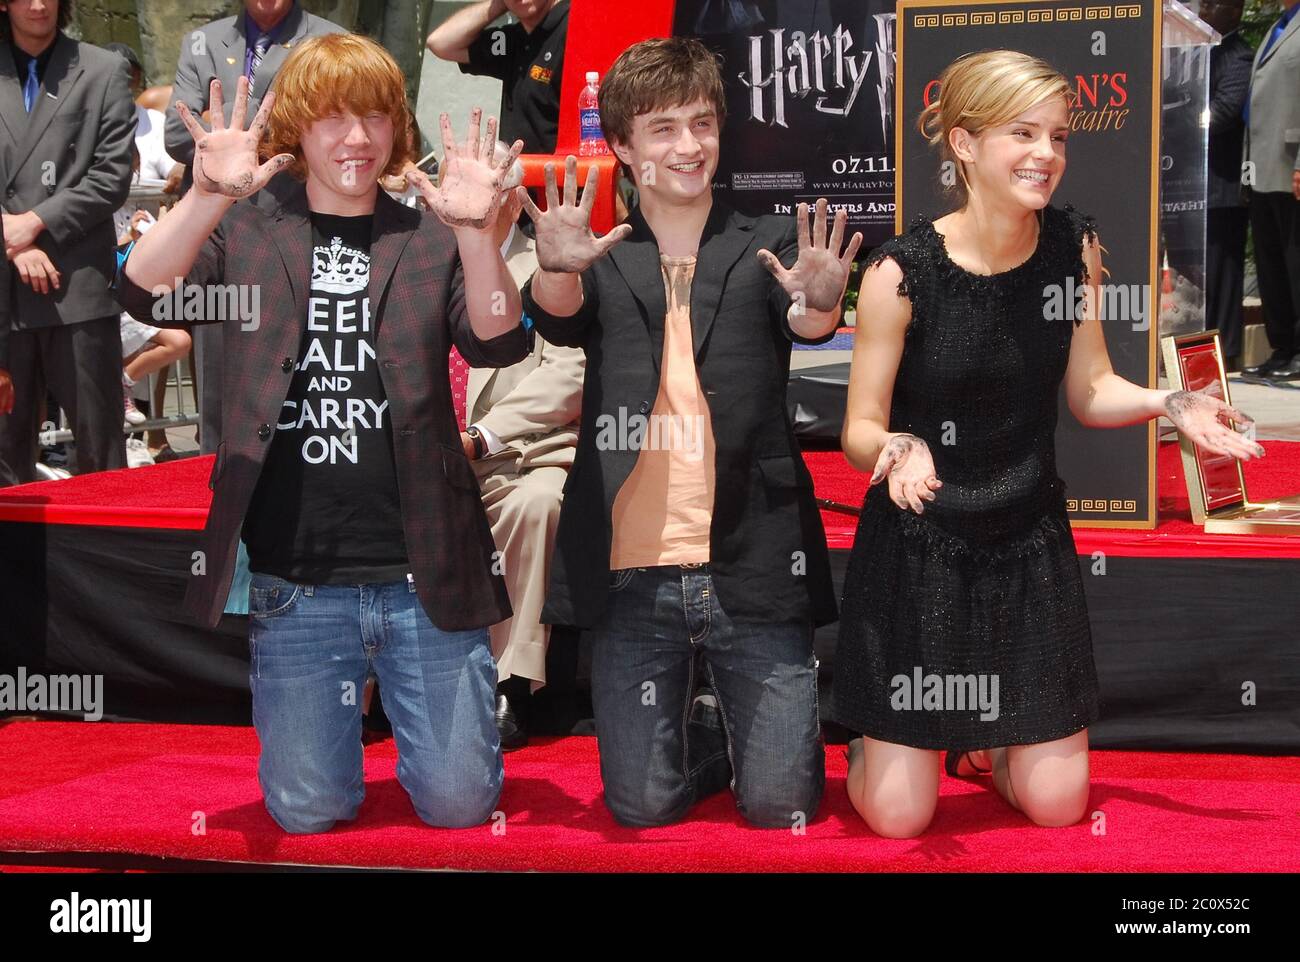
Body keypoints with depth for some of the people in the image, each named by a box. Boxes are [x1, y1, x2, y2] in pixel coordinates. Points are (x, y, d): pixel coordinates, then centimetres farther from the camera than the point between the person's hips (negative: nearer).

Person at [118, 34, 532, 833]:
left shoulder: (431, 241, 6)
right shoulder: (247, 235, 6)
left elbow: (500, 342, -11)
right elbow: (147, 296, -13)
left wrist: (477, 233, -29)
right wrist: (209, 197, -31)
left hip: (423, 573, 0)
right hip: (295, 580, 0)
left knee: (459, 804, 4)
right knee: (308, 811, 7)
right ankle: (337, 707, 38)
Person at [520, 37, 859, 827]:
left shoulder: (767, 246, 6)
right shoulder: (603, 262, 8)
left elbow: (805, 324, -13)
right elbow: (558, 318, -13)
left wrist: (820, 300, -38)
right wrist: (558, 268, -37)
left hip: (753, 564, -1)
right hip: (633, 574, 1)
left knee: (781, 805, -1)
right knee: (644, 805, 3)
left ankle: (748, 728, 32)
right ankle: (705, 730, 35)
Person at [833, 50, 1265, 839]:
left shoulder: (1074, 246, -6)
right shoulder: (902, 272, -18)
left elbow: (1091, 393, 2)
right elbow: (861, 432, -11)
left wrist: (1170, 404, -17)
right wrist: (899, 450, -34)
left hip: (1030, 543, 4)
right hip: (921, 549, -3)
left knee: (1058, 804, 4)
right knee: (897, 818, 0)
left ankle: (980, 736, 37)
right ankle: (875, 733, 35)